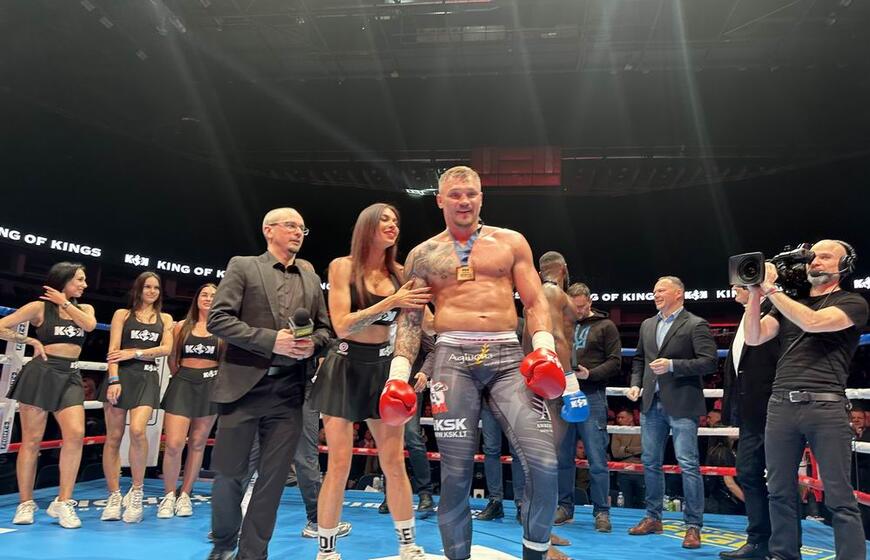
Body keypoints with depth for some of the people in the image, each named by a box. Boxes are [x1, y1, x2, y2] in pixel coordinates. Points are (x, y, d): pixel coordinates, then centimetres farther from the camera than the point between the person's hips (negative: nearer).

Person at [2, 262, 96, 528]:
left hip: (69, 377, 3)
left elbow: (89, 325, -9)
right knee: (31, 441, 0)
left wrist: (64, 302, -1)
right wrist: (31, 340, -4)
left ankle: (63, 502, -8)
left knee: (76, 434, -15)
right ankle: (25, 503, 12)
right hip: (40, 373, -3)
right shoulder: (40, 307, 2)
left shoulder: (84, 308, 14)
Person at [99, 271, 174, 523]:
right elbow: (113, 349, 0)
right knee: (114, 437, -1)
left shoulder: (165, 319, 17)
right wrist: (114, 379, -12)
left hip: (147, 378, 0)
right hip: (121, 375, 0)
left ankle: (137, 491, -5)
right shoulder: (123, 314, 11)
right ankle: (114, 497, 7)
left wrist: (135, 353, -6)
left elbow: (166, 348, 4)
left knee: (137, 431, -20)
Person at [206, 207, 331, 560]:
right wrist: (271, 340, -15)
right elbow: (218, 319, -7)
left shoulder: (311, 280, 15)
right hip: (244, 385, -3)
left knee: (273, 477, 5)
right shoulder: (243, 266, 3)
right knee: (229, 473, 5)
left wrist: (312, 343, -5)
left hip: (289, 390, 4)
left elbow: (324, 328, 18)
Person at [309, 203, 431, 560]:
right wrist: (391, 302, -22)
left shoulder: (398, 273, 4)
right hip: (346, 367, -3)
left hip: (384, 367, 4)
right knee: (339, 464, -3)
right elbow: (342, 326, -17)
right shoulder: (342, 266, -7)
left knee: (394, 462, 6)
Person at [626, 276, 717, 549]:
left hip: (681, 404, -6)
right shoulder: (647, 325, 15)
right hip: (652, 403, 7)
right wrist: (636, 383, 7)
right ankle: (653, 517, 24)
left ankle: (693, 525, 6)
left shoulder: (696, 325, -5)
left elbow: (709, 362, -13)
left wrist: (672, 365, -20)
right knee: (650, 462, 12)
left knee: (688, 464, -4)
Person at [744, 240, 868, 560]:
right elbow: (754, 338, 6)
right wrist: (756, 293, -4)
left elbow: (814, 322, -14)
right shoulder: (787, 304, 19)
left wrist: (771, 288, -10)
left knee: (839, 498, -2)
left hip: (826, 406, -4)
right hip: (781, 405, 4)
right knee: (780, 492, 8)